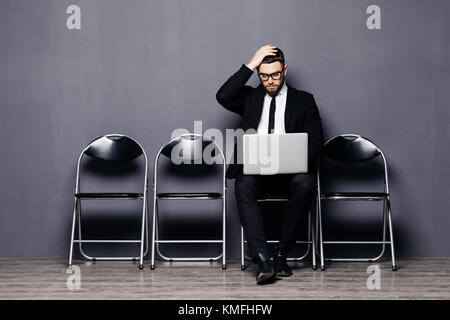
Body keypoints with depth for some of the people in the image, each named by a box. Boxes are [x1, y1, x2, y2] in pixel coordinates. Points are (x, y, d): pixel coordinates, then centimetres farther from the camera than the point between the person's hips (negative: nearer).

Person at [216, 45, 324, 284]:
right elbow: (223, 97, -4)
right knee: (243, 186, -34)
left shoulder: (303, 100, 14)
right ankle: (262, 260, -39)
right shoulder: (250, 97, 17)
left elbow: (315, 141, 5)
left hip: (291, 171, 0)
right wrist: (250, 64, -4)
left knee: (304, 184, -35)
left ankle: (281, 253, -23)